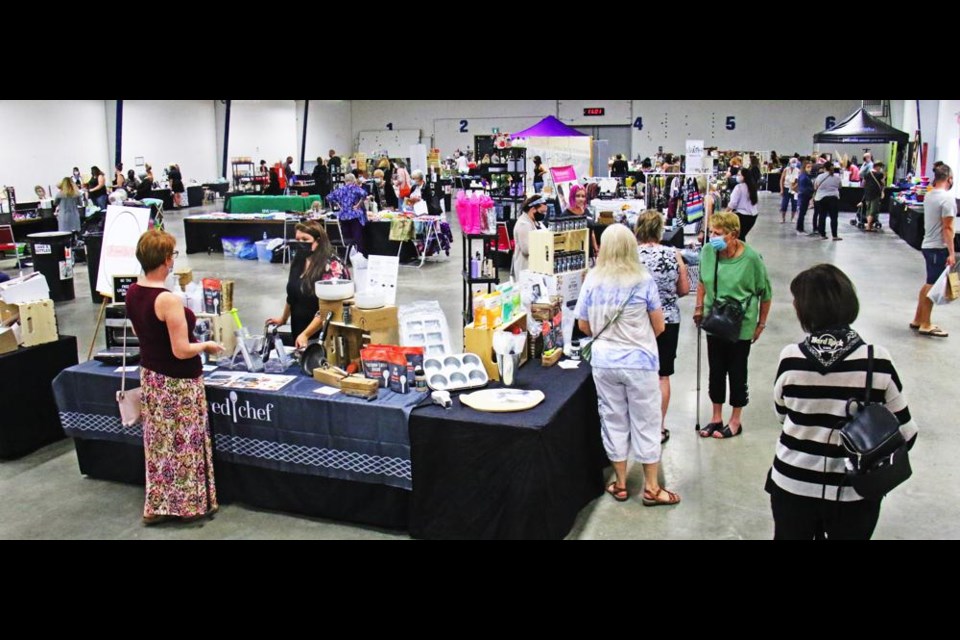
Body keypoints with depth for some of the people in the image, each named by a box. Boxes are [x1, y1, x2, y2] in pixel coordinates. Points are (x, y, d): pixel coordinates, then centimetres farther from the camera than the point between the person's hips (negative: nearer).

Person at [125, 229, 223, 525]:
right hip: (178, 383, -8)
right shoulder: (168, 300, -26)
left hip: (150, 376, 8)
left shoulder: (132, 292, -1)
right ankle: (189, 504, 21)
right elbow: (181, 351, -24)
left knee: (159, 442, 17)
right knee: (184, 442, 7)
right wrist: (207, 345, -8)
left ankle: (158, 505, 28)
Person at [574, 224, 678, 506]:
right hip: (639, 361, -2)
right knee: (645, 422, 10)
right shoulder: (644, 281, -9)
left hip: (604, 361, 2)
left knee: (613, 420, 14)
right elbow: (659, 327, -2)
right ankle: (651, 488, 20)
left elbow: (584, 326, 4)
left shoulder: (592, 281, -4)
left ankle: (620, 484, 25)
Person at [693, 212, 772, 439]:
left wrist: (761, 324, 0)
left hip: (741, 326, -4)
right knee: (716, 370, 14)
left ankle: (735, 421, 27)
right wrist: (699, 307, 10)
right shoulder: (708, 251, -10)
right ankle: (716, 418, 30)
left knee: (737, 371, 10)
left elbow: (765, 293, -5)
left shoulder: (751, 258, -18)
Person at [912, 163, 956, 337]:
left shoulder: (929, 195, 8)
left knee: (929, 284, 16)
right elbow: (947, 228, -18)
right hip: (939, 247, -8)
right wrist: (951, 253, -17)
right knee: (932, 286, -1)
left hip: (928, 245, 8)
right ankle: (925, 325, 5)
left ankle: (917, 320, 22)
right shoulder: (947, 198, -16)